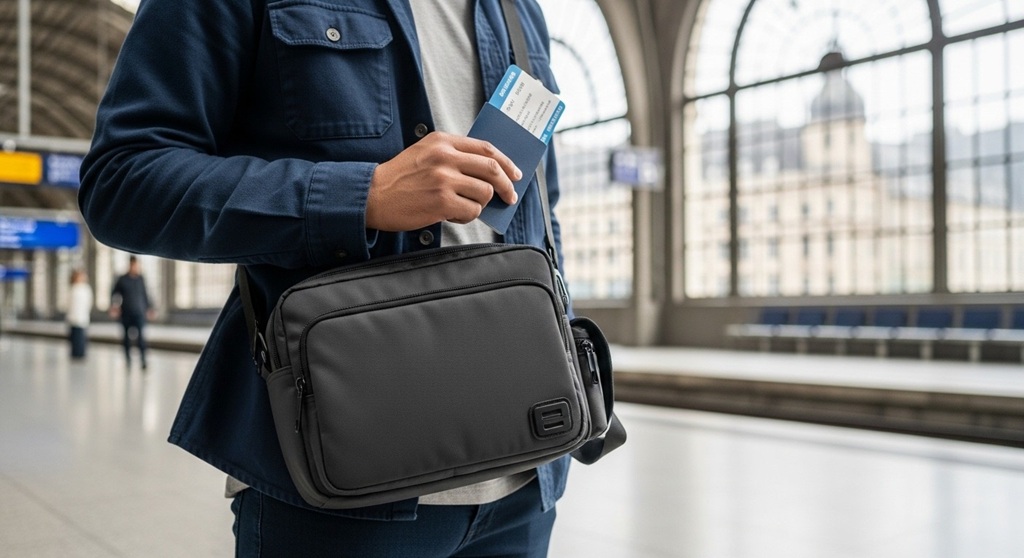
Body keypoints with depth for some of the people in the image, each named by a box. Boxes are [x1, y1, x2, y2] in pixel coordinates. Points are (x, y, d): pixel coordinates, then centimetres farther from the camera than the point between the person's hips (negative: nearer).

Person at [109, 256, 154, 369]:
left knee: (141, 336, -13)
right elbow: (114, 294, 9)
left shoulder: (141, 279, 6)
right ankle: (128, 359, 23)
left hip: (139, 313, 0)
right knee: (127, 338, 10)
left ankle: (143, 359, -16)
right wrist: (113, 305, -4)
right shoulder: (122, 279, 0)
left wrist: (149, 308, 19)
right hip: (126, 314, 0)